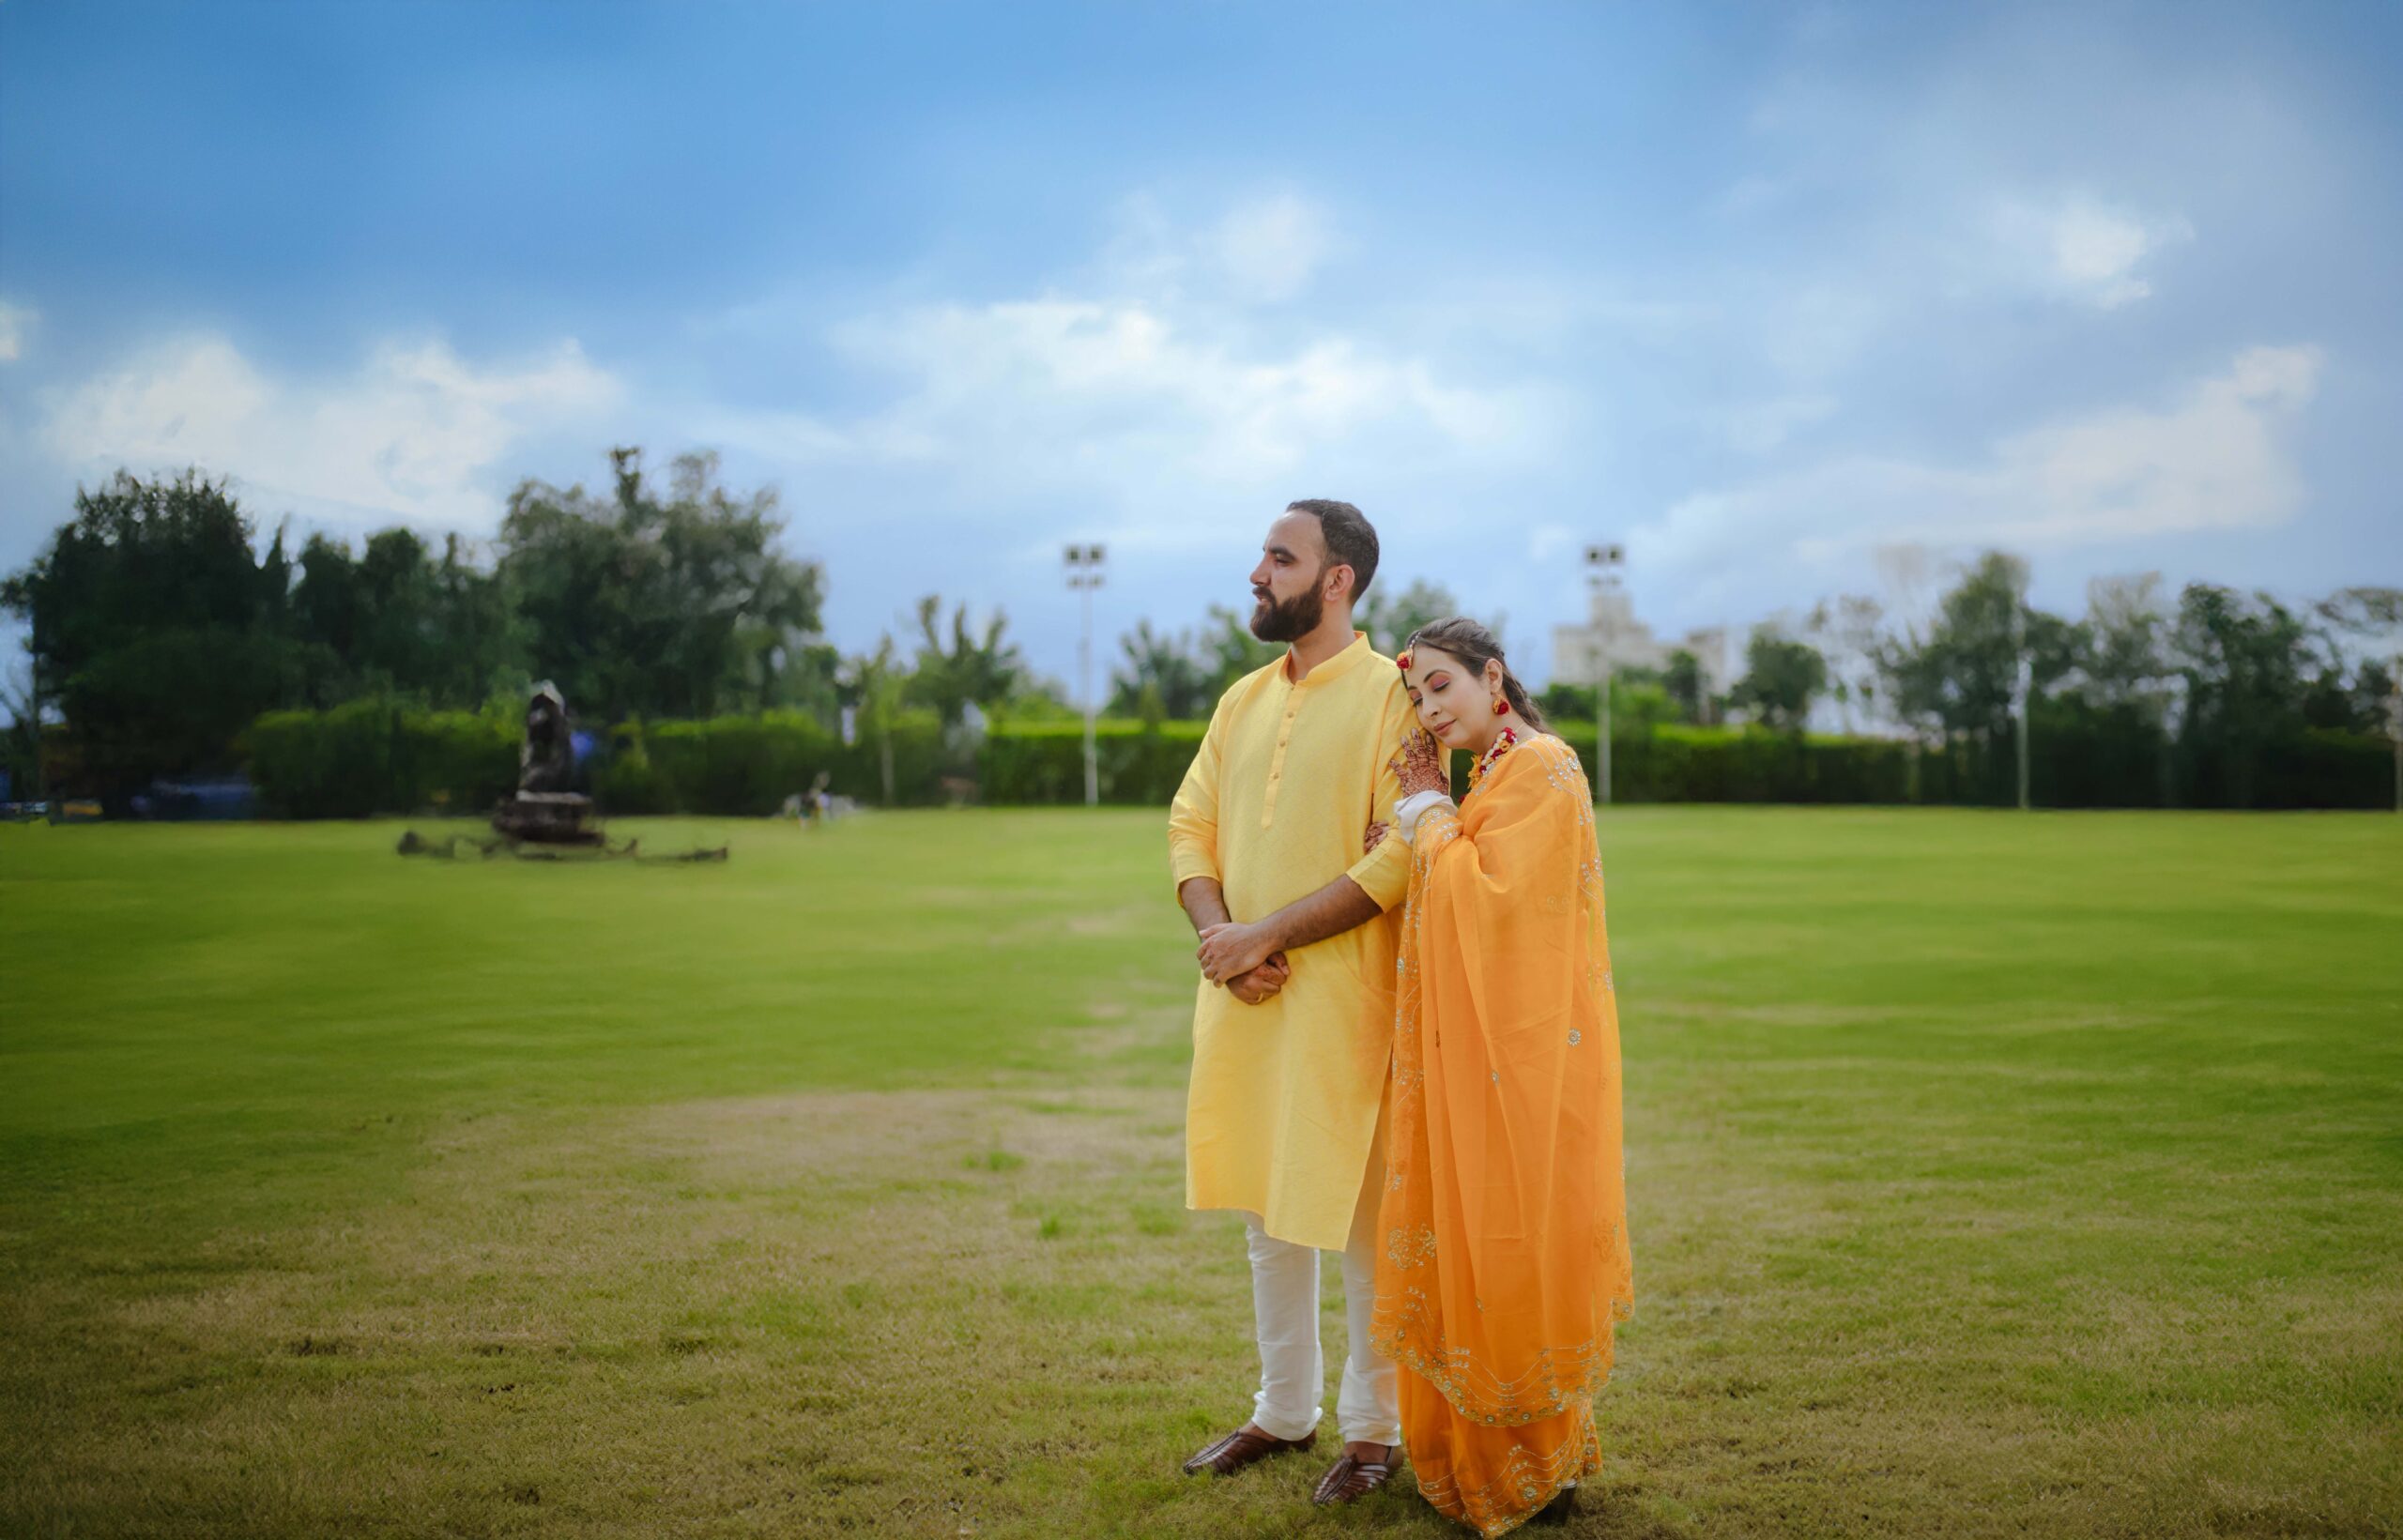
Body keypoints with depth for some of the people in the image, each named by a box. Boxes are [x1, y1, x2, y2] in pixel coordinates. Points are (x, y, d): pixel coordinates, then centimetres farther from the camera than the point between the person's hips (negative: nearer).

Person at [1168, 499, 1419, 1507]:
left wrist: (1268, 934, -18)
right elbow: (1190, 826, 10)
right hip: (1243, 998, 6)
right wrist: (1220, 934, -9)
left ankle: (1374, 1428, 17)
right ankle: (1284, 1411, 29)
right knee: (1266, 1207, 15)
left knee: (1360, 1214, 3)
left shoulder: (1392, 696, -8)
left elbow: (1398, 860, -16)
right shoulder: (1242, 701, 14)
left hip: (1343, 998, -6)